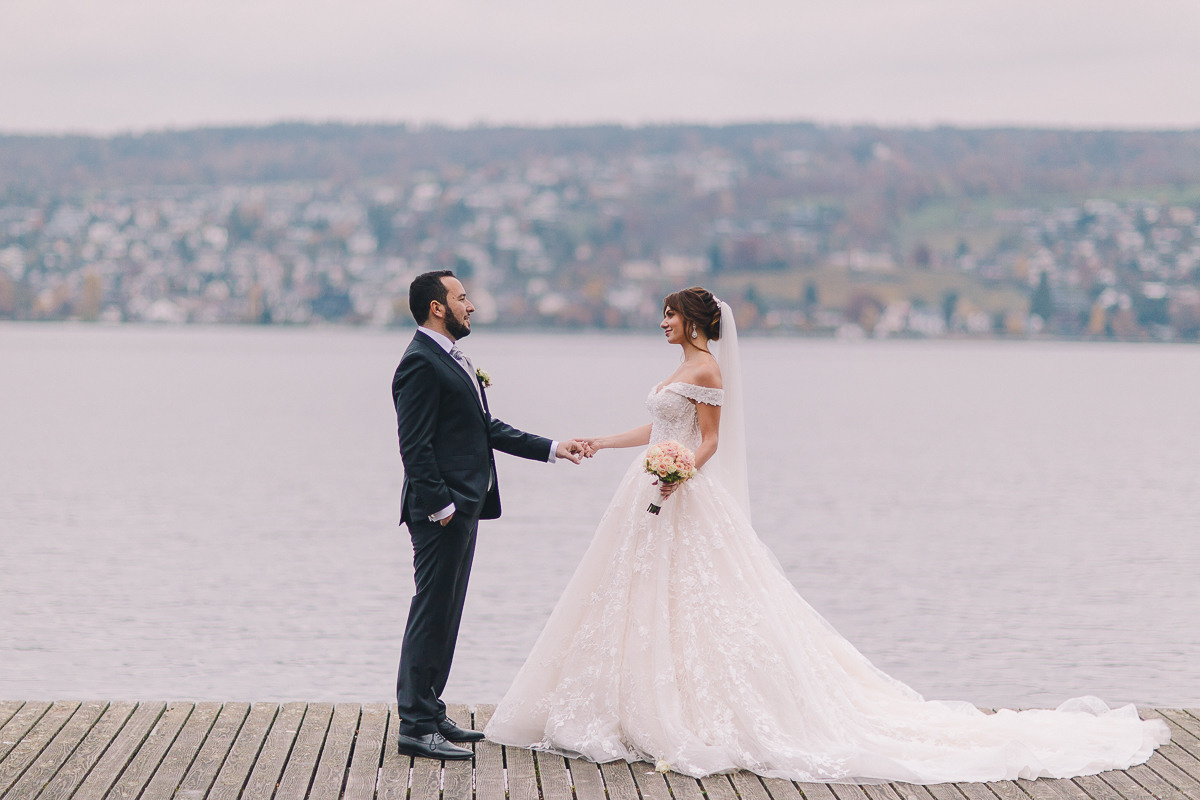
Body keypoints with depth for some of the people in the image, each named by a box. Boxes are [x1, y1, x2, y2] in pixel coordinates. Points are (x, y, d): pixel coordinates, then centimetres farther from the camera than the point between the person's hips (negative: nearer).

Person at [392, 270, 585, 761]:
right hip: (441, 513, -11)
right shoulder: (421, 363, -14)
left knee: (444, 615, 14)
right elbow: (415, 445, -19)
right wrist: (440, 506, -21)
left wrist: (552, 449, 18)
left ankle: (430, 714, 20)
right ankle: (416, 726, -6)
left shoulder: (452, 360, 19)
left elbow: (488, 429, 21)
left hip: (463, 507, 11)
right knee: (431, 614, -8)